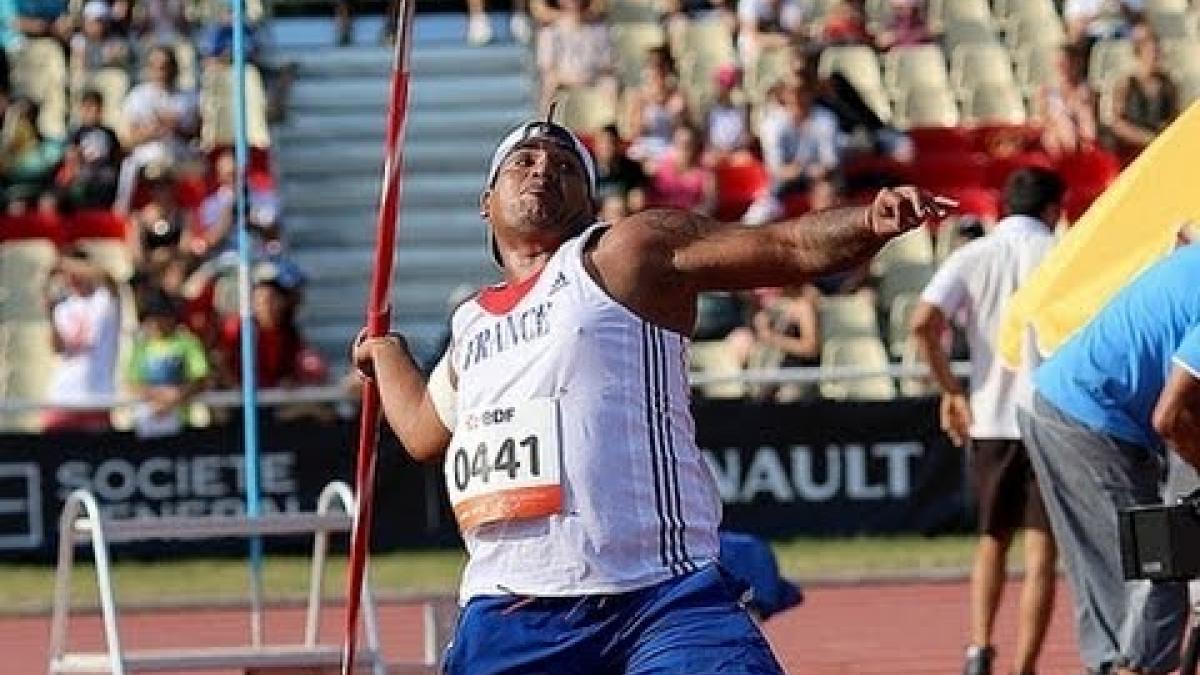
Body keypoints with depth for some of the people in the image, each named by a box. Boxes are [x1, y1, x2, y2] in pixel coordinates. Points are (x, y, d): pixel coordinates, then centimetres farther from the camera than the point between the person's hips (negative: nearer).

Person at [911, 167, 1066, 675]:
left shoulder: (970, 257, 4)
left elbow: (924, 324, -10)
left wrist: (950, 391, 0)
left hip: (988, 419, 3)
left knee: (992, 542, 20)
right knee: (1041, 550, 0)